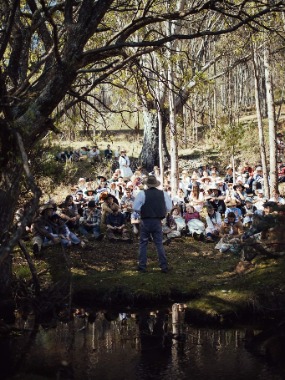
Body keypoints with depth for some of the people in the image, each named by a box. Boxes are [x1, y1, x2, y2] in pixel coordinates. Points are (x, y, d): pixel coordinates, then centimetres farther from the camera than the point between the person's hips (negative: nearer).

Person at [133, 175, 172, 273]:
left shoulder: (142, 193, -8)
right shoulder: (163, 194, 0)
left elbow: (135, 207, -9)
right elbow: (169, 208, 1)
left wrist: (143, 210, 9)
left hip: (145, 221, -2)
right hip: (157, 221, 2)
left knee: (143, 243, 9)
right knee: (159, 244, 9)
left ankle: (142, 266, 8)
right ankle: (164, 266, 6)